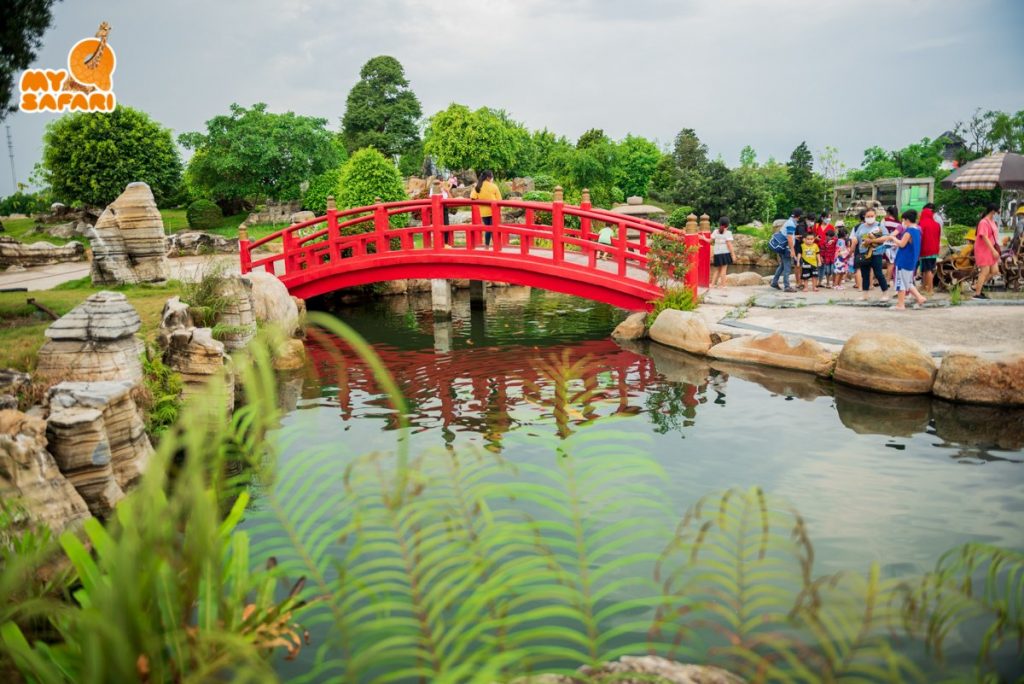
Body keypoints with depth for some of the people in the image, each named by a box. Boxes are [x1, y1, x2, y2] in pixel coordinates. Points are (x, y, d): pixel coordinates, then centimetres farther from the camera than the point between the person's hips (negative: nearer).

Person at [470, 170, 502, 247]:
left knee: (487, 229, 15)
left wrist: (480, 201, 11)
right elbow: (499, 200, -7)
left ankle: (486, 246, 15)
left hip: (484, 211, 3)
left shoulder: (477, 187, 1)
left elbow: (472, 198, -6)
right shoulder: (493, 186, -7)